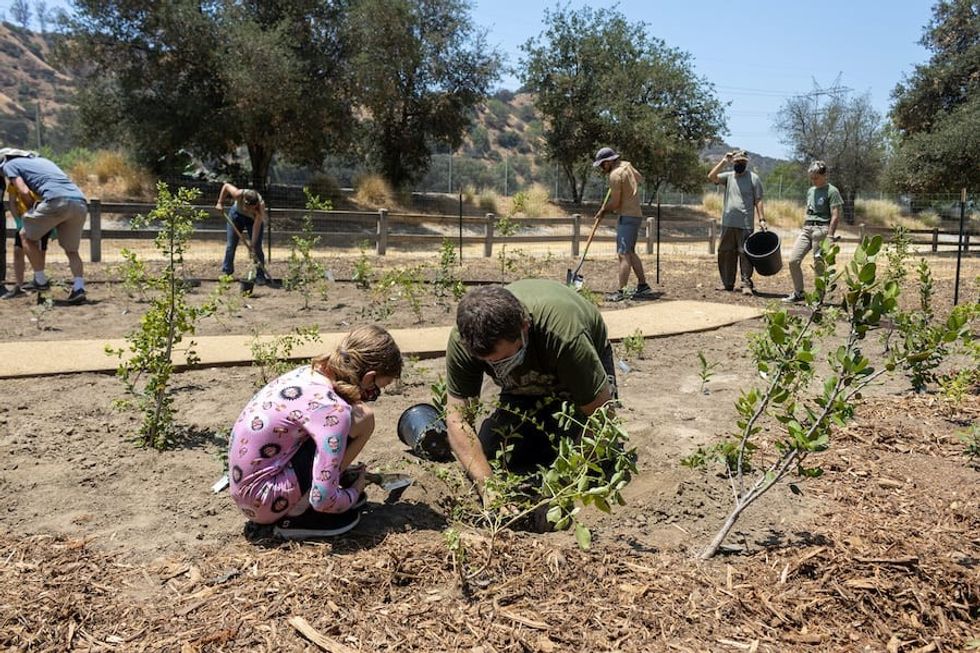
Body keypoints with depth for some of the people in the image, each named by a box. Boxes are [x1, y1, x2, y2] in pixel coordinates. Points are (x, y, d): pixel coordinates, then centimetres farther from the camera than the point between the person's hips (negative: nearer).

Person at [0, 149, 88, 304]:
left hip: (57, 201, -6)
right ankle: (79, 288, 0)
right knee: (72, 250, 17)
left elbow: (24, 192, 3)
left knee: (26, 236, 16)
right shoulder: (40, 159, 37)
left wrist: (32, 212, 19)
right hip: (80, 203, 6)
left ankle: (40, 280, 15)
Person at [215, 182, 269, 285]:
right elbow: (226, 185, -16)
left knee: (257, 247, -11)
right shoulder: (239, 194, -38)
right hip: (237, 213, 2)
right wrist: (220, 203, -15)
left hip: (254, 219, -2)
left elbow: (256, 228, -37)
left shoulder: (261, 206, -40)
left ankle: (260, 276, -4)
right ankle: (226, 271, 14)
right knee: (231, 245, 1)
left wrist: (253, 246, -36)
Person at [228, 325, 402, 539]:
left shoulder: (310, 372, 0)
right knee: (362, 417, -16)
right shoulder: (334, 410, -24)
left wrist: (340, 467, 19)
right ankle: (297, 516, -7)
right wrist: (355, 493, -3)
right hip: (262, 500, -9)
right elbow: (323, 499, -24)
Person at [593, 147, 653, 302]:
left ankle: (621, 292, -15)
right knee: (630, 252, 17)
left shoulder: (615, 175, -16)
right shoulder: (627, 165, 10)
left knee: (623, 254, -12)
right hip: (636, 214, 10)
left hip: (627, 217, -10)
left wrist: (602, 212, 0)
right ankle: (643, 285, 21)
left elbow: (615, 203, -15)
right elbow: (640, 179, 28)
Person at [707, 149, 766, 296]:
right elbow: (711, 177, -5)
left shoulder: (753, 178, 1)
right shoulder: (728, 176, 11)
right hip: (728, 223, 4)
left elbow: (758, 201, -2)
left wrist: (762, 219, -10)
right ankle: (727, 283, 17)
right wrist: (723, 161, -7)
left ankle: (747, 284, -3)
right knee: (725, 254, 8)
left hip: (745, 225, -4)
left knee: (745, 254, -6)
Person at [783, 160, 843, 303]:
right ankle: (798, 293, 9)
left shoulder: (832, 191, -4)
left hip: (821, 229, -7)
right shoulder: (810, 191, 17)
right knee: (793, 260, -3)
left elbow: (835, 216, -9)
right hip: (807, 229, 7)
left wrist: (830, 236, -15)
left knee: (819, 264, -3)